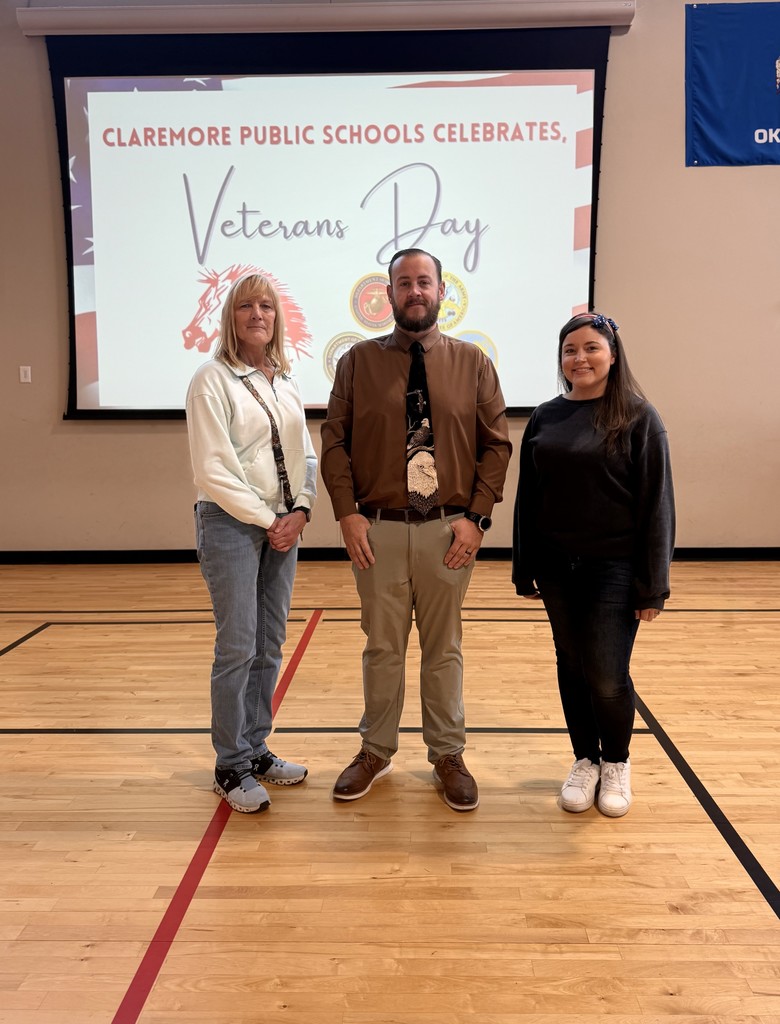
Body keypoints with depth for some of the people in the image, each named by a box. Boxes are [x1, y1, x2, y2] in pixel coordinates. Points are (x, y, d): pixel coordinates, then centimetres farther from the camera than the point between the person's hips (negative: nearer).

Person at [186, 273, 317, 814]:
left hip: (284, 527, 6)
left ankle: (256, 749, 24)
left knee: (270, 647, 10)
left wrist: (300, 512, -5)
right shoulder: (213, 379, -6)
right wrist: (267, 520, -11)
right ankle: (232, 767, 12)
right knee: (237, 648, -2)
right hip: (231, 524, -6)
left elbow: (306, 456, 11)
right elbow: (213, 469, -12)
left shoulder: (286, 382, 12)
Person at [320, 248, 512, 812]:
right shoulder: (359, 360, 4)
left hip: (449, 529, 0)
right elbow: (334, 440, 2)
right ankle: (376, 751, 29)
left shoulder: (473, 362, 4)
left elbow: (497, 444, 3)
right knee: (382, 647, 11)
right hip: (377, 528, 0)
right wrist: (348, 513, -7)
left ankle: (448, 756, 27)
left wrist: (477, 517, -6)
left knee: (444, 648, 11)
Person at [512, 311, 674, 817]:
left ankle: (617, 763, 26)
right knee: (572, 667, 12)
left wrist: (653, 584, -9)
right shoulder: (545, 418, 5)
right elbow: (527, 499, 9)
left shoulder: (638, 417, -6)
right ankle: (585, 761, 32)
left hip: (614, 568, -4)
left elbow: (656, 504, -7)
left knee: (607, 676, -1)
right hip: (557, 567, 4)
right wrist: (524, 569, 8)